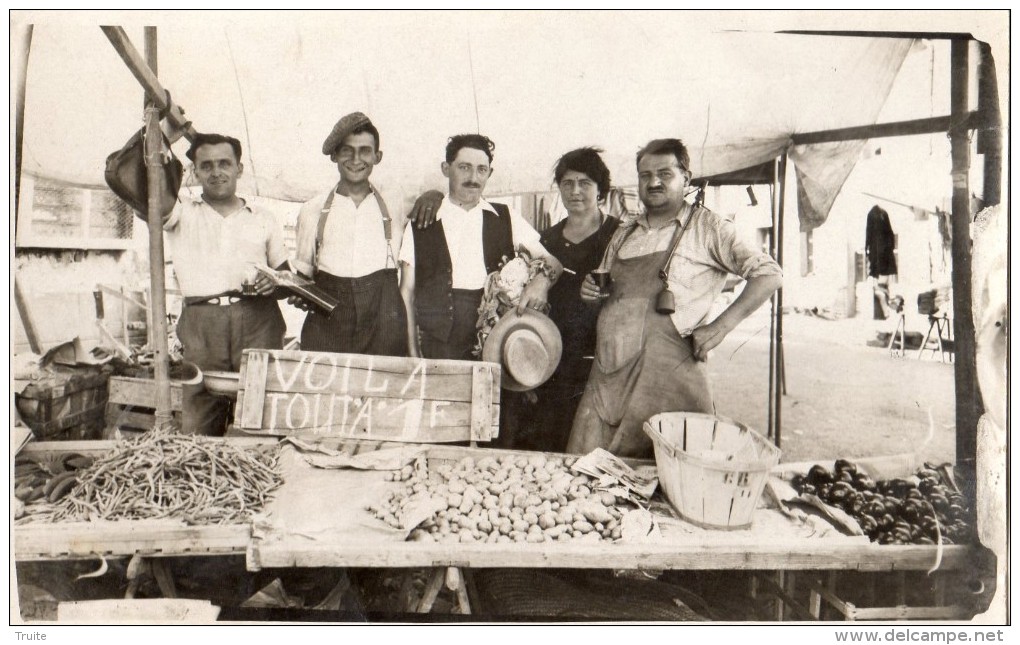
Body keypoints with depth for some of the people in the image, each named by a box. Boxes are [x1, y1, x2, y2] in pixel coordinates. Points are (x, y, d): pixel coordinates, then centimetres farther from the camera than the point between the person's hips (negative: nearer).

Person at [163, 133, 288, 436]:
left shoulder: (264, 219, 19)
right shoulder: (181, 215, 15)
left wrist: (274, 283, -2)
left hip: (258, 322, 0)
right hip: (201, 324, 0)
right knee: (198, 426, -4)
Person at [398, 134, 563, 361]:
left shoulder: (506, 220, 11)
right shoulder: (421, 224, 7)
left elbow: (552, 262, 11)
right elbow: (407, 292, 7)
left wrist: (542, 279, -13)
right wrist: (412, 352, -1)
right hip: (438, 347, -1)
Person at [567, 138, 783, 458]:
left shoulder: (706, 227, 2)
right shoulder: (624, 233, 18)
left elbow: (769, 274, -3)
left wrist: (720, 327, -11)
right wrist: (591, 291, 5)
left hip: (670, 377, -5)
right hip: (607, 375, 5)